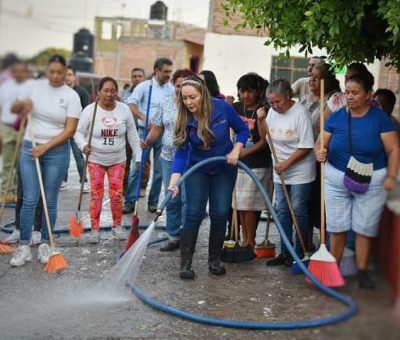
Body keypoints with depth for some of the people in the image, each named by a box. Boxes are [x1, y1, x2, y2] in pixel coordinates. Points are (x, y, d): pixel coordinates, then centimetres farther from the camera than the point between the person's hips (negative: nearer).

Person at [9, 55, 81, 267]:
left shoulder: (71, 96, -5)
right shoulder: (34, 86, 2)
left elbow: (70, 130, -9)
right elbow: (13, 109, 10)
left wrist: (45, 147, -16)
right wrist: (22, 103, -13)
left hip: (57, 151, -1)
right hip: (30, 148, 1)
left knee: (50, 201, 4)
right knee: (29, 200, -1)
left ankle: (45, 244, 16)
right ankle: (24, 246, 5)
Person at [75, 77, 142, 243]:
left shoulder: (124, 109, -4)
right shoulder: (89, 110, -10)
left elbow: (132, 135, 3)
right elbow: (79, 132, -3)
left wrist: (139, 156, 2)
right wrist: (83, 145, -23)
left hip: (117, 160, 1)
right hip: (95, 160, -1)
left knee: (117, 195, 3)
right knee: (96, 195, 1)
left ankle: (117, 226, 21)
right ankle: (95, 229, 12)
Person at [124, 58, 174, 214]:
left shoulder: (172, 90, 6)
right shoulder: (144, 86, -1)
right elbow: (130, 104, -10)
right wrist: (144, 118, -22)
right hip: (145, 131, -2)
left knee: (159, 170, 7)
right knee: (137, 167, -2)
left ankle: (153, 202, 18)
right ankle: (130, 202, 3)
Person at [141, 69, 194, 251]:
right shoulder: (166, 104, 9)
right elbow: (158, 128, 13)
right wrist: (147, 141, -4)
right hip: (169, 158, 5)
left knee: (188, 199, -4)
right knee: (172, 200, 9)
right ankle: (174, 237, 20)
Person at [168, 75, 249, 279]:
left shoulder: (222, 108, -21)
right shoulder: (184, 120, -19)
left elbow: (243, 130, -6)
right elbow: (181, 153, -20)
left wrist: (235, 151, -21)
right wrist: (174, 182, -31)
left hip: (224, 169, 1)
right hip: (197, 170, 0)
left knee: (220, 214, 1)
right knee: (193, 214, -8)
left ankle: (214, 259, 17)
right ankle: (185, 264, -4)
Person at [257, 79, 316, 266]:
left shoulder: (300, 113, -17)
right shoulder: (272, 111, 2)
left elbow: (305, 147, -18)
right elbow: (265, 136, 13)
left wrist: (286, 163, -19)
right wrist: (261, 120, -4)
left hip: (300, 172, -7)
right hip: (280, 172, 7)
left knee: (298, 211, 1)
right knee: (282, 211, 11)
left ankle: (298, 253, 12)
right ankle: (285, 252, 21)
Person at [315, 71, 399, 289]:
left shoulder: (380, 118, -6)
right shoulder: (336, 117, 0)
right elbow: (320, 143, 2)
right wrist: (320, 152, -21)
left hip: (372, 181, -2)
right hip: (336, 179, 2)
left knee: (365, 228, 5)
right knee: (337, 227, 8)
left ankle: (362, 271, 18)